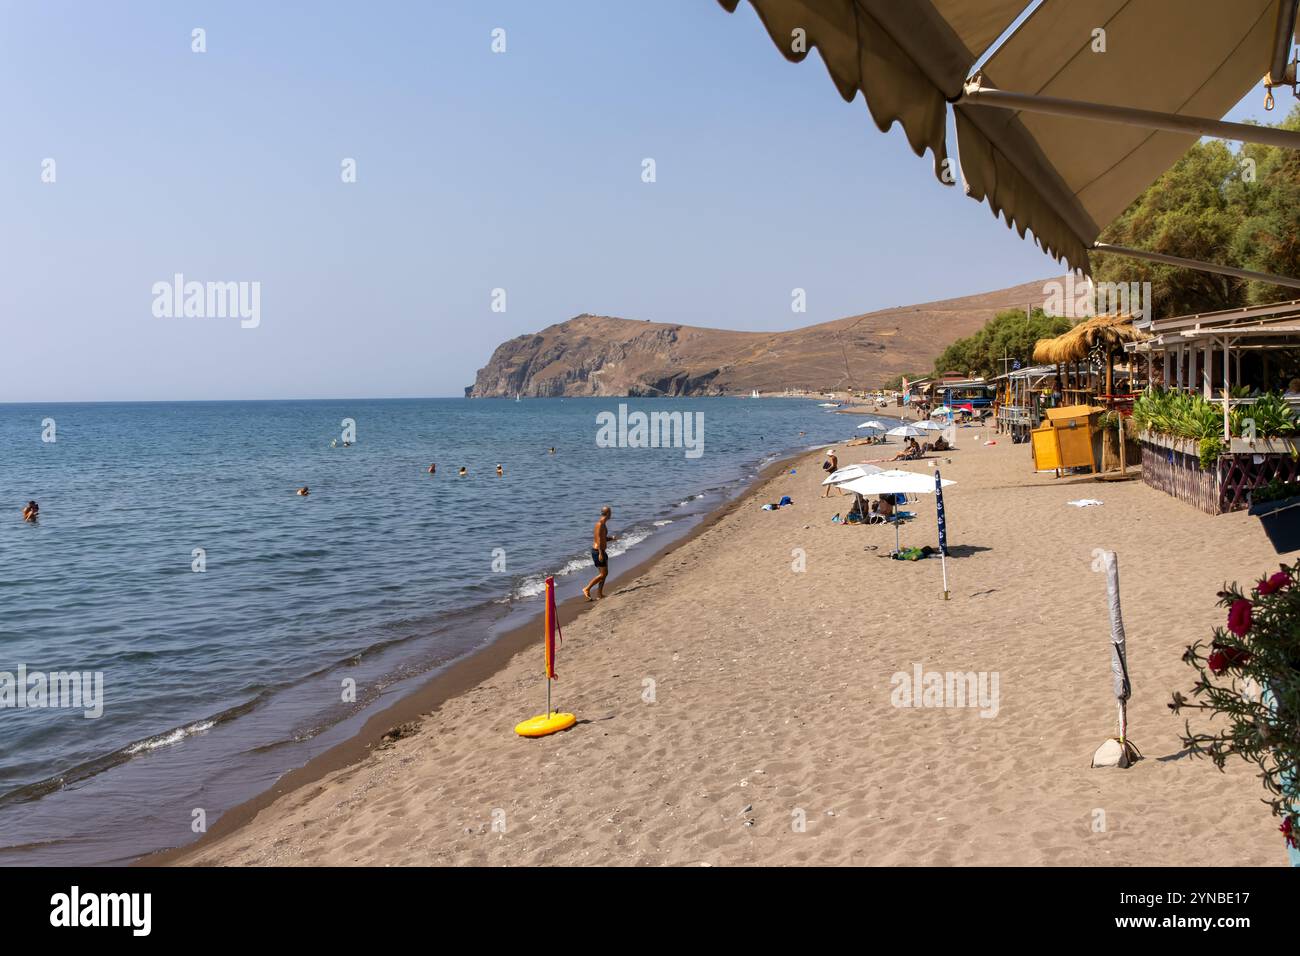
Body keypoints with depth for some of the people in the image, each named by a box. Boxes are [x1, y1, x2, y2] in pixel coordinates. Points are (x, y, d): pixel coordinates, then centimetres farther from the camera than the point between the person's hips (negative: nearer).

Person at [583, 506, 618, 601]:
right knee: (603, 574, -8)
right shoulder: (600, 524, -17)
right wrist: (600, 553, -26)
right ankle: (587, 589, -5)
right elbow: (598, 539, -23)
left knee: (605, 573, 12)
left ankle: (599, 593, 16)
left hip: (601, 551, 10)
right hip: (597, 551, -10)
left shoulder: (603, 524, 14)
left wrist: (611, 538, 7)